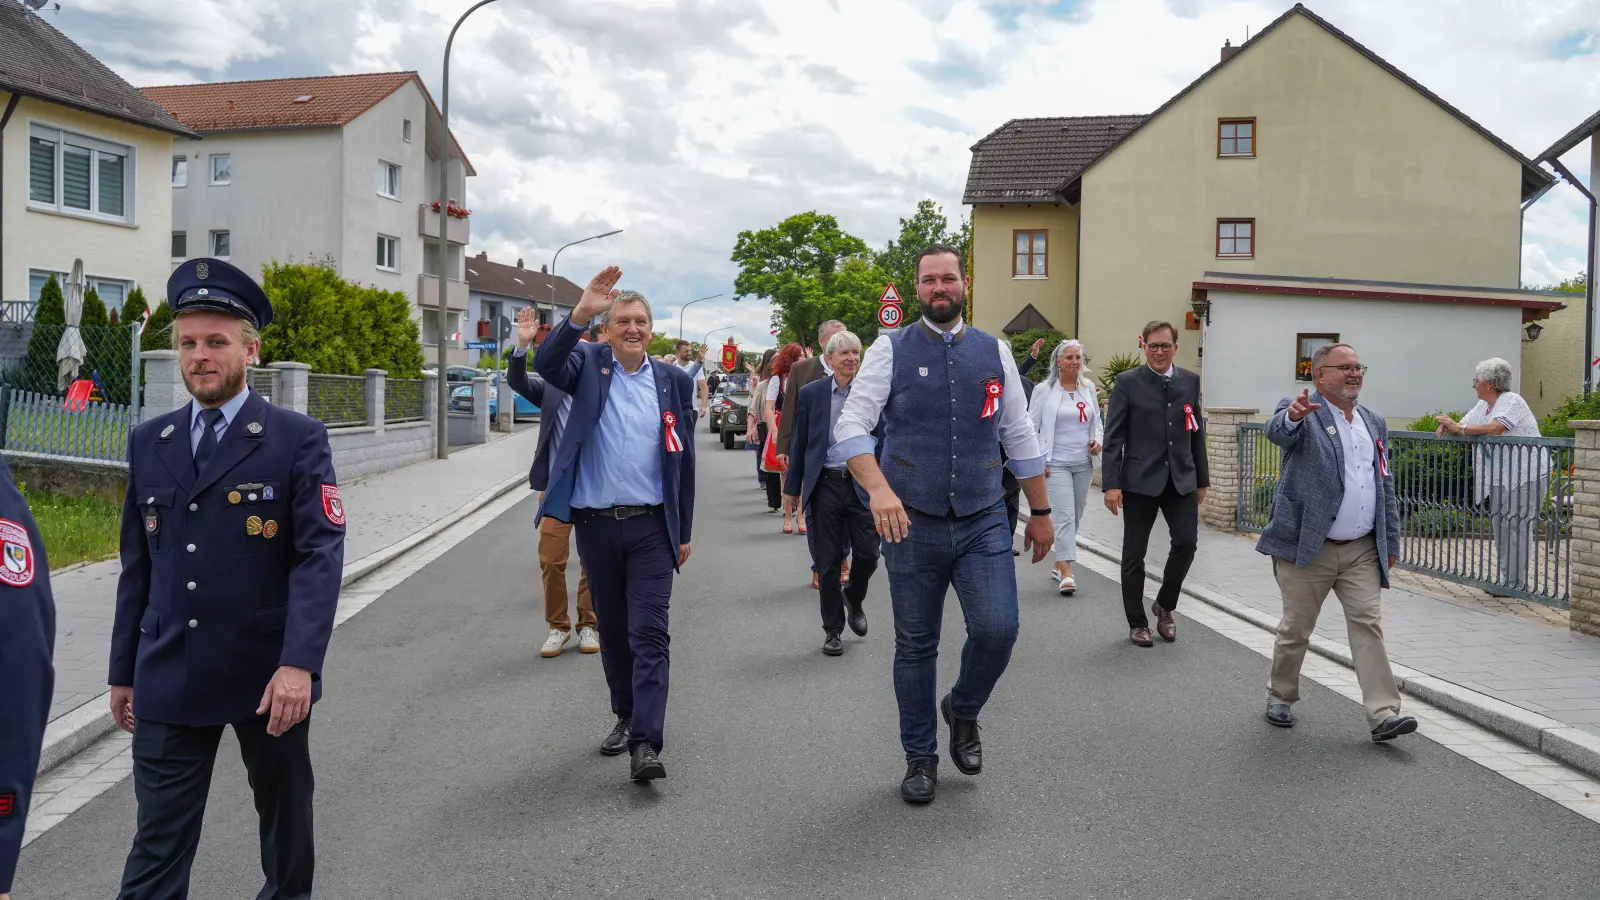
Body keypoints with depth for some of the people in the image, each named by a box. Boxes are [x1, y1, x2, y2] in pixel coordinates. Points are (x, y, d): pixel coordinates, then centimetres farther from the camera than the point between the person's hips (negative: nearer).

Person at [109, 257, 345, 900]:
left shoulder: (298, 439, -6)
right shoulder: (149, 443, 8)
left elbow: (320, 555, -14)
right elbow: (138, 565, 12)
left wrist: (299, 663, -24)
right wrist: (124, 672, 13)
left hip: (270, 677, -3)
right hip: (168, 680, 3)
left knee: (284, 810, 17)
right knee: (159, 841, 4)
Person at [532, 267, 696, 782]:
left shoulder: (674, 381, 4)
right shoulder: (589, 364, 2)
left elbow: (684, 459, 7)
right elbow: (545, 365, -21)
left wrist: (684, 532, 7)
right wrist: (580, 313, -32)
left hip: (652, 526, -1)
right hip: (596, 524, 1)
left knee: (649, 633, -7)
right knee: (612, 631, 14)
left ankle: (646, 744, -9)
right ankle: (626, 716, 32)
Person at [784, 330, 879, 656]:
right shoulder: (811, 393, 1)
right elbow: (800, 443, 5)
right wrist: (794, 487, 5)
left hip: (862, 482, 0)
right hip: (826, 484, 0)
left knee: (868, 553, 0)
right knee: (829, 561, 5)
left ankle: (854, 601, 32)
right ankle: (832, 628, 19)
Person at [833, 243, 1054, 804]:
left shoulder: (994, 352, 8)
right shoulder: (891, 350, -1)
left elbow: (1020, 437, 13)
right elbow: (851, 427, -9)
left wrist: (1040, 512, 13)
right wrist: (879, 489, -25)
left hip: (983, 522, 2)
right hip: (912, 524, -1)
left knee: (998, 630, -10)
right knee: (915, 646, 8)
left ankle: (963, 711, 23)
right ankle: (920, 758, 27)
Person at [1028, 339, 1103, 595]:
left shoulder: (1089, 388, 7)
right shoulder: (1044, 390, -5)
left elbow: (1096, 421, 17)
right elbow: (1031, 427, -2)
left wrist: (1098, 440, -3)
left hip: (1083, 463, 5)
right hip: (1057, 464, -5)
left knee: (1075, 517, 12)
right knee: (1064, 515, -14)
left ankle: (1059, 563, 27)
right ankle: (1066, 574, -16)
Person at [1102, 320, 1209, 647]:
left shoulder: (1190, 381, 8)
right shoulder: (1127, 382, -3)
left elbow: (1197, 433, 12)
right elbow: (1113, 437, -6)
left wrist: (1202, 480, 12)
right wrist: (1111, 484, -12)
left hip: (1181, 479, 3)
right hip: (1140, 480, -3)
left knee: (1187, 542, -8)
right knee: (1134, 554, 4)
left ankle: (1164, 605, 17)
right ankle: (1137, 623, 19)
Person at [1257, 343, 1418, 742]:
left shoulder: (1374, 422, 14)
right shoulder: (1301, 413, -6)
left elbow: (1386, 486, 17)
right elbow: (1278, 432, -31)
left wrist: (1391, 542, 14)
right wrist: (1293, 415, -54)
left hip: (1362, 551, 5)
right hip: (1307, 547, -5)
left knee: (1367, 625, -2)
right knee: (1295, 629, 6)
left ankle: (1383, 714, -2)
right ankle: (1280, 697, 25)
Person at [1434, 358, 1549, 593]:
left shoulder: (1512, 401, -13)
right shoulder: (1483, 405, 14)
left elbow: (1495, 428, -29)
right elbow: (1462, 426, 12)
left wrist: (1458, 428, -24)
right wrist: (1446, 427, -11)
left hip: (1526, 475, -9)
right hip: (1500, 477, 9)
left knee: (1517, 526, -8)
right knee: (1499, 524, 10)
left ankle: (1516, 584, -4)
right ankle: (1507, 578, 18)